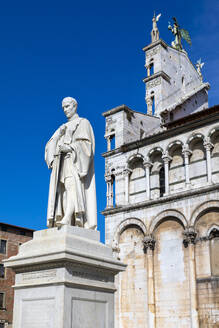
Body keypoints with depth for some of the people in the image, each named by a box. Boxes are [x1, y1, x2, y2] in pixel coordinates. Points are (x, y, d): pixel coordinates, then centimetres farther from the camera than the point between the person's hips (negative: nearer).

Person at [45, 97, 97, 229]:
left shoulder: (83, 122, 11)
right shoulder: (63, 127, 30)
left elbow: (85, 143, -4)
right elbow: (50, 146, 18)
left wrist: (69, 148, -20)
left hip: (75, 160, -7)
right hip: (61, 161, 7)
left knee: (72, 185, -27)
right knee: (62, 190, -9)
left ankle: (67, 219, -45)